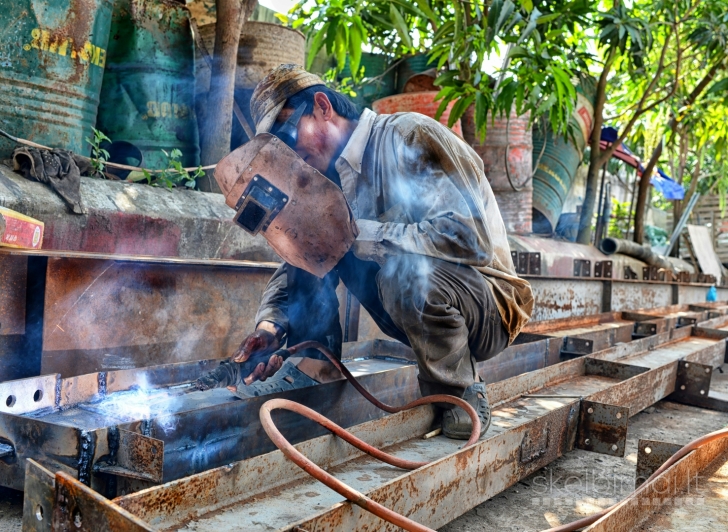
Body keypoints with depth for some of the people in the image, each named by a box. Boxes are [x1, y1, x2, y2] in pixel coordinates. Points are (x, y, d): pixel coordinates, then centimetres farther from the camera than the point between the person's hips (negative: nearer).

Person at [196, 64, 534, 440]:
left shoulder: (409, 137, -18)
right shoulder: (334, 176, 5)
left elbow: (471, 237, -30)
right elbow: (299, 262, 4)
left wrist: (359, 234, -29)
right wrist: (271, 325, -15)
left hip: (490, 310, -6)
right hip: (421, 310, 6)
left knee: (406, 269, -38)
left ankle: (461, 394, -13)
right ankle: (313, 366, -6)